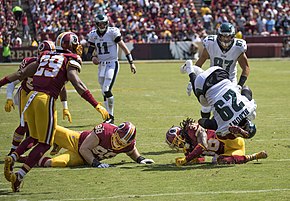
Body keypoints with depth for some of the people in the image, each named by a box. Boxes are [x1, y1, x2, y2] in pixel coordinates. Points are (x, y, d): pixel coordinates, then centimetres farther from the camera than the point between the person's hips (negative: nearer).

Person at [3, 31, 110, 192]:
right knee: (44, 144, 5)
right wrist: (97, 106, -10)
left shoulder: (44, 57, 20)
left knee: (34, 138, 24)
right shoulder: (71, 61, 4)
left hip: (32, 97, 6)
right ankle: (19, 175, -7)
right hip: (46, 100, -6)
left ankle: (12, 158, 1)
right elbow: (78, 85, -9)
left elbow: (22, 73, 28)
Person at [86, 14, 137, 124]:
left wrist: (131, 62, -9)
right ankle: (109, 116, 16)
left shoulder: (112, 32, -8)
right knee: (105, 93, 8)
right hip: (101, 65, 6)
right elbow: (89, 52, 12)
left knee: (107, 90, -18)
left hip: (112, 64, -6)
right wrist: (92, 57, -12)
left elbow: (124, 47, -7)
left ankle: (110, 116, -9)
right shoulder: (93, 35, 7)